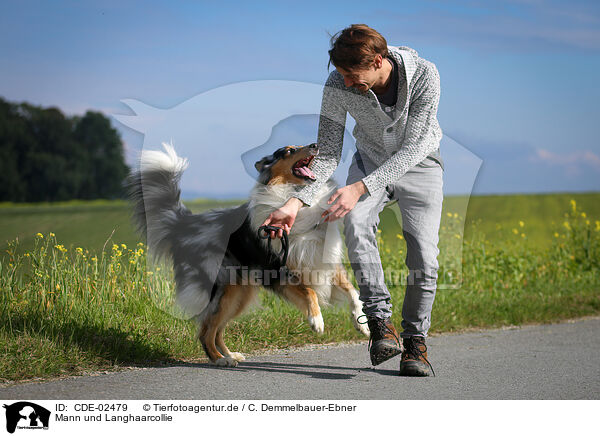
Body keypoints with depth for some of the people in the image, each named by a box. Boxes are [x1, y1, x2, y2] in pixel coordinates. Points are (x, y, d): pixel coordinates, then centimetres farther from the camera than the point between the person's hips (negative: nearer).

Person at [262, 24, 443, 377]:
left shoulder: (424, 76, -30)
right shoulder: (338, 86, -22)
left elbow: (413, 147, -32)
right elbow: (328, 153, -17)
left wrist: (359, 188, -42)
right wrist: (297, 202, -32)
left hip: (418, 166, -1)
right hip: (371, 160, 1)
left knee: (423, 254, -16)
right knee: (357, 224, -29)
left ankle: (415, 339, 4)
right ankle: (381, 323, -25)